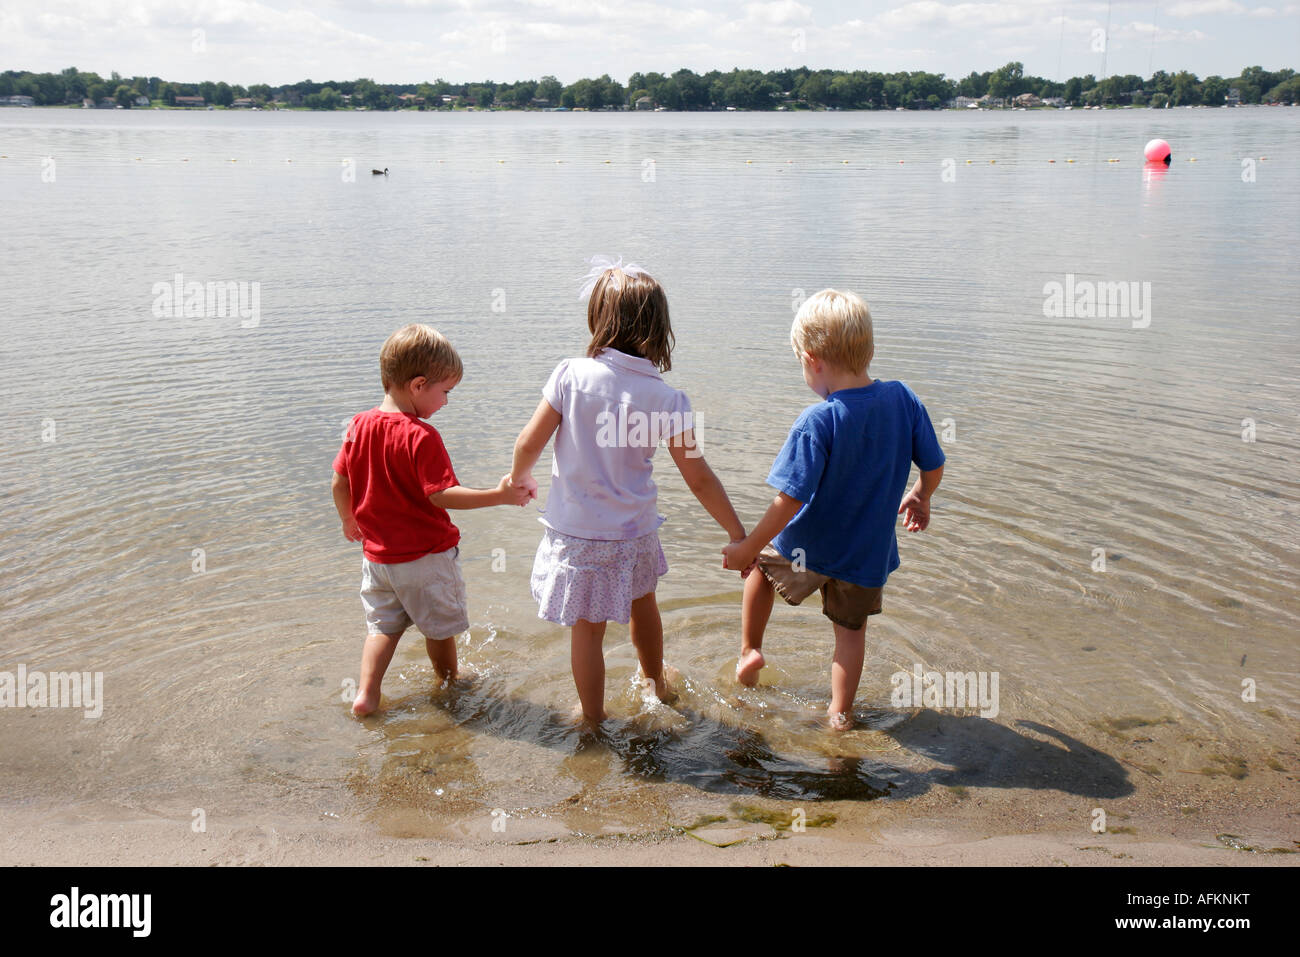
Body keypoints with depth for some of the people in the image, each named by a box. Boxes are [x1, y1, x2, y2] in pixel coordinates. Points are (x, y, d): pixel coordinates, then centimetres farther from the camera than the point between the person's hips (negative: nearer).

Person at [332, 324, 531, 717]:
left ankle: (366, 692, 9)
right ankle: (450, 685, 33)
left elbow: (339, 483, 5)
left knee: (383, 625, 19)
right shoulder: (421, 437, -23)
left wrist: (350, 521, 22)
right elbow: (441, 494, -28)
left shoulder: (359, 425, -2)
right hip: (426, 556, -5)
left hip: (377, 554, 6)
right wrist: (499, 495, -29)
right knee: (440, 627, 15)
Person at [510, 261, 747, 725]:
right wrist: (738, 534, 2)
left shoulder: (571, 375, -16)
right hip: (634, 532, 2)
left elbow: (529, 443, -10)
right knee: (642, 604, 28)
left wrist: (519, 478, 12)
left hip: (575, 532, -2)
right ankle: (656, 682, 53)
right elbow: (699, 480, -9)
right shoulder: (667, 400, -13)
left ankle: (593, 717, 32)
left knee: (587, 629, 15)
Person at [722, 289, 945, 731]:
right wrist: (919, 499, 23)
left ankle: (750, 650, 32)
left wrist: (749, 548, -14)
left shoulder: (817, 423, -26)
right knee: (851, 628, 23)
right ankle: (840, 713, 31)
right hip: (869, 552, 4)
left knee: (760, 563, 27)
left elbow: (790, 500, -25)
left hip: (808, 548, -4)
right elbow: (934, 466, 1)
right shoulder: (904, 399, -11)